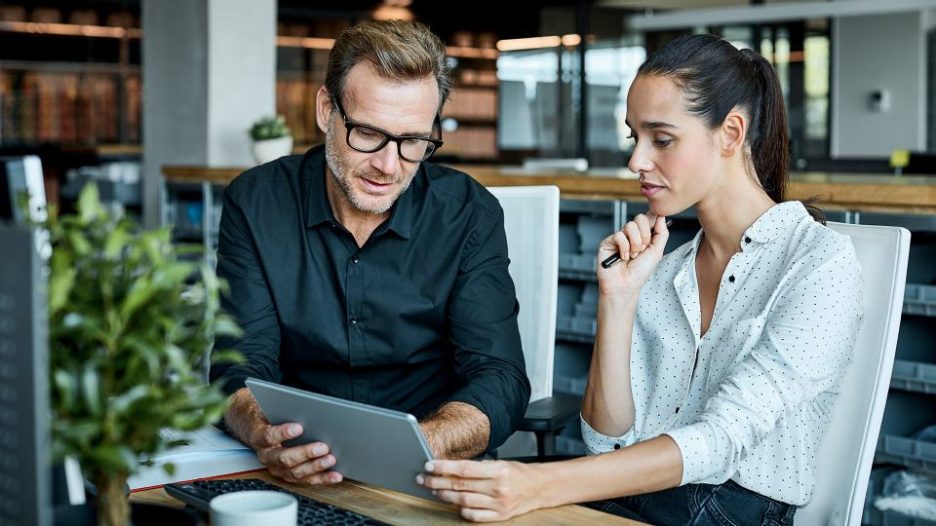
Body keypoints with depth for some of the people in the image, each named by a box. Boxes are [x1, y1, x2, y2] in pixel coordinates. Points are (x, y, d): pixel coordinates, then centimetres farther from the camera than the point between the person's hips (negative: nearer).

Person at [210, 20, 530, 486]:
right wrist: (266, 437, -31)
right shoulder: (255, 203, -3)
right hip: (296, 479, 0)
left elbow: (500, 383, -11)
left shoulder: (469, 215, -4)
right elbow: (242, 369, -6)